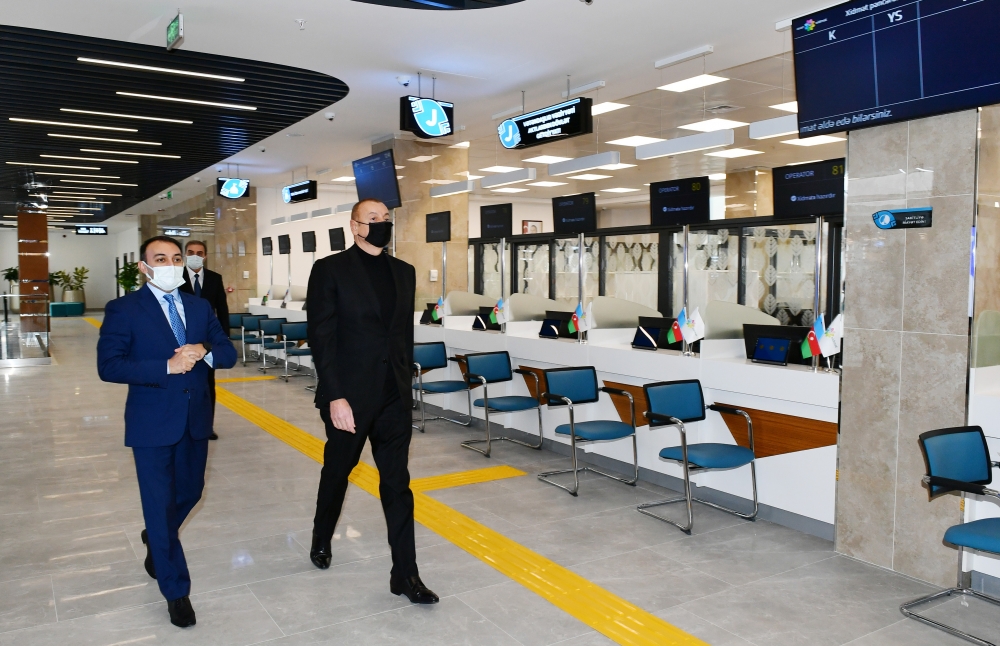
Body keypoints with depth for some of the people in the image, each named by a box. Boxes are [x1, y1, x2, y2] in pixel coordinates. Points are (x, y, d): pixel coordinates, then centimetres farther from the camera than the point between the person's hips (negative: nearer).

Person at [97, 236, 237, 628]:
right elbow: (108, 366, -16)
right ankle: (176, 591, 18)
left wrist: (204, 350, -19)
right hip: (152, 424, -5)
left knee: (190, 492, 19)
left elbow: (229, 354, 3)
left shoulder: (199, 307, 6)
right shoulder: (123, 310, -8)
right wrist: (166, 367, -25)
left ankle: (157, 540, 51)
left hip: (195, 420, 5)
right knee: (160, 504, 3)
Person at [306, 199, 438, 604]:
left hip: (393, 396, 4)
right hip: (348, 396, -3)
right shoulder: (330, 270, -7)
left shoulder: (404, 272, 8)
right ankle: (322, 541, 44)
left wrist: (404, 384, 10)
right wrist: (335, 396, -17)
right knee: (337, 472, 17)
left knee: (397, 483, 4)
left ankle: (405, 573, 12)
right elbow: (321, 337, -12)